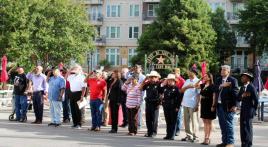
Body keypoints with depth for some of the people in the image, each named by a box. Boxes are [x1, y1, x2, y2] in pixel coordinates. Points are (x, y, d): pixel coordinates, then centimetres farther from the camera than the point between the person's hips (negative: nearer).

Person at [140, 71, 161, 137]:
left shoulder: (158, 84, -7)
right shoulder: (148, 84, 7)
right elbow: (141, 88, 4)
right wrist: (145, 80, -2)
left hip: (155, 104, -5)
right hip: (148, 103, 5)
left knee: (154, 119, 1)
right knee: (148, 118, 10)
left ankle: (154, 132, 9)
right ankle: (149, 131, 19)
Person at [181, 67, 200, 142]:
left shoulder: (198, 81, -6)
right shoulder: (187, 81, 16)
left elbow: (199, 94, -10)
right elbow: (182, 90, 10)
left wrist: (197, 105, -16)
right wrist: (187, 86, -10)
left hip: (193, 104, -7)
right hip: (185, 103, 7)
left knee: (194, 120, -4)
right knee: (186, 120, 10)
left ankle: (195, 136, 2)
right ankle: (188, 135, 18)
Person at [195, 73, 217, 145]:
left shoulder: (212, 86, -10)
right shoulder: (203, 85, 10)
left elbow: (214, 96, -14)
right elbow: (196, 86, 20)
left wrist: (213, 106, -20)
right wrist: (200, 79, 8)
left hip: (209, 105, -7)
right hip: (203, 105, 7)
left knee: (209, 122, 0)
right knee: (205, 122, 9)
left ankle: (208, 138, 4)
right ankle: (205, 138, 13)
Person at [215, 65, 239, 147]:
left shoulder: (233, 80, -5)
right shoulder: (218, 80, 15)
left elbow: (235, 93, -10)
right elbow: (215, 89, 2)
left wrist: (235, 105, -16)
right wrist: (221, 86, -15)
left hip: (228, 106, -7)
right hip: (219, 105, 7)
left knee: (229, 124, -5)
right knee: (222, 125, 11)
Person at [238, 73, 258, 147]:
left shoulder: (252, 87, -11)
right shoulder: (242, 88, 13)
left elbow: (256, 100, -12)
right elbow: (238, 99, 7)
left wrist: (254, 110, -6)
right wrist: (242, 96, -13)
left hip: (249, 109, -7)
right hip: (243, 110, 7)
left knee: (248, 126, -8)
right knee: (242, 127, 7)